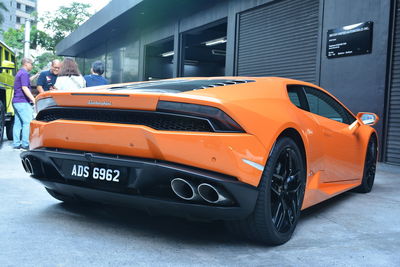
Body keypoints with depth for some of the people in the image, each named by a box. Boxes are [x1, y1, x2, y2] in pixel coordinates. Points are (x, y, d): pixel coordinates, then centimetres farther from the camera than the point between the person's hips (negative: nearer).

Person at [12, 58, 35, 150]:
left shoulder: (19, 73, 19)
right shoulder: (24, 73, -11)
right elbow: (24, 88, -21)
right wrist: (33, 99, -25)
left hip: (16, 101, 10)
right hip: (23, 102, -10)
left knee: (18, 123, 9)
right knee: (28, 122, -10)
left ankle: (16, 144, 11)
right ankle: (25, 144, -10)